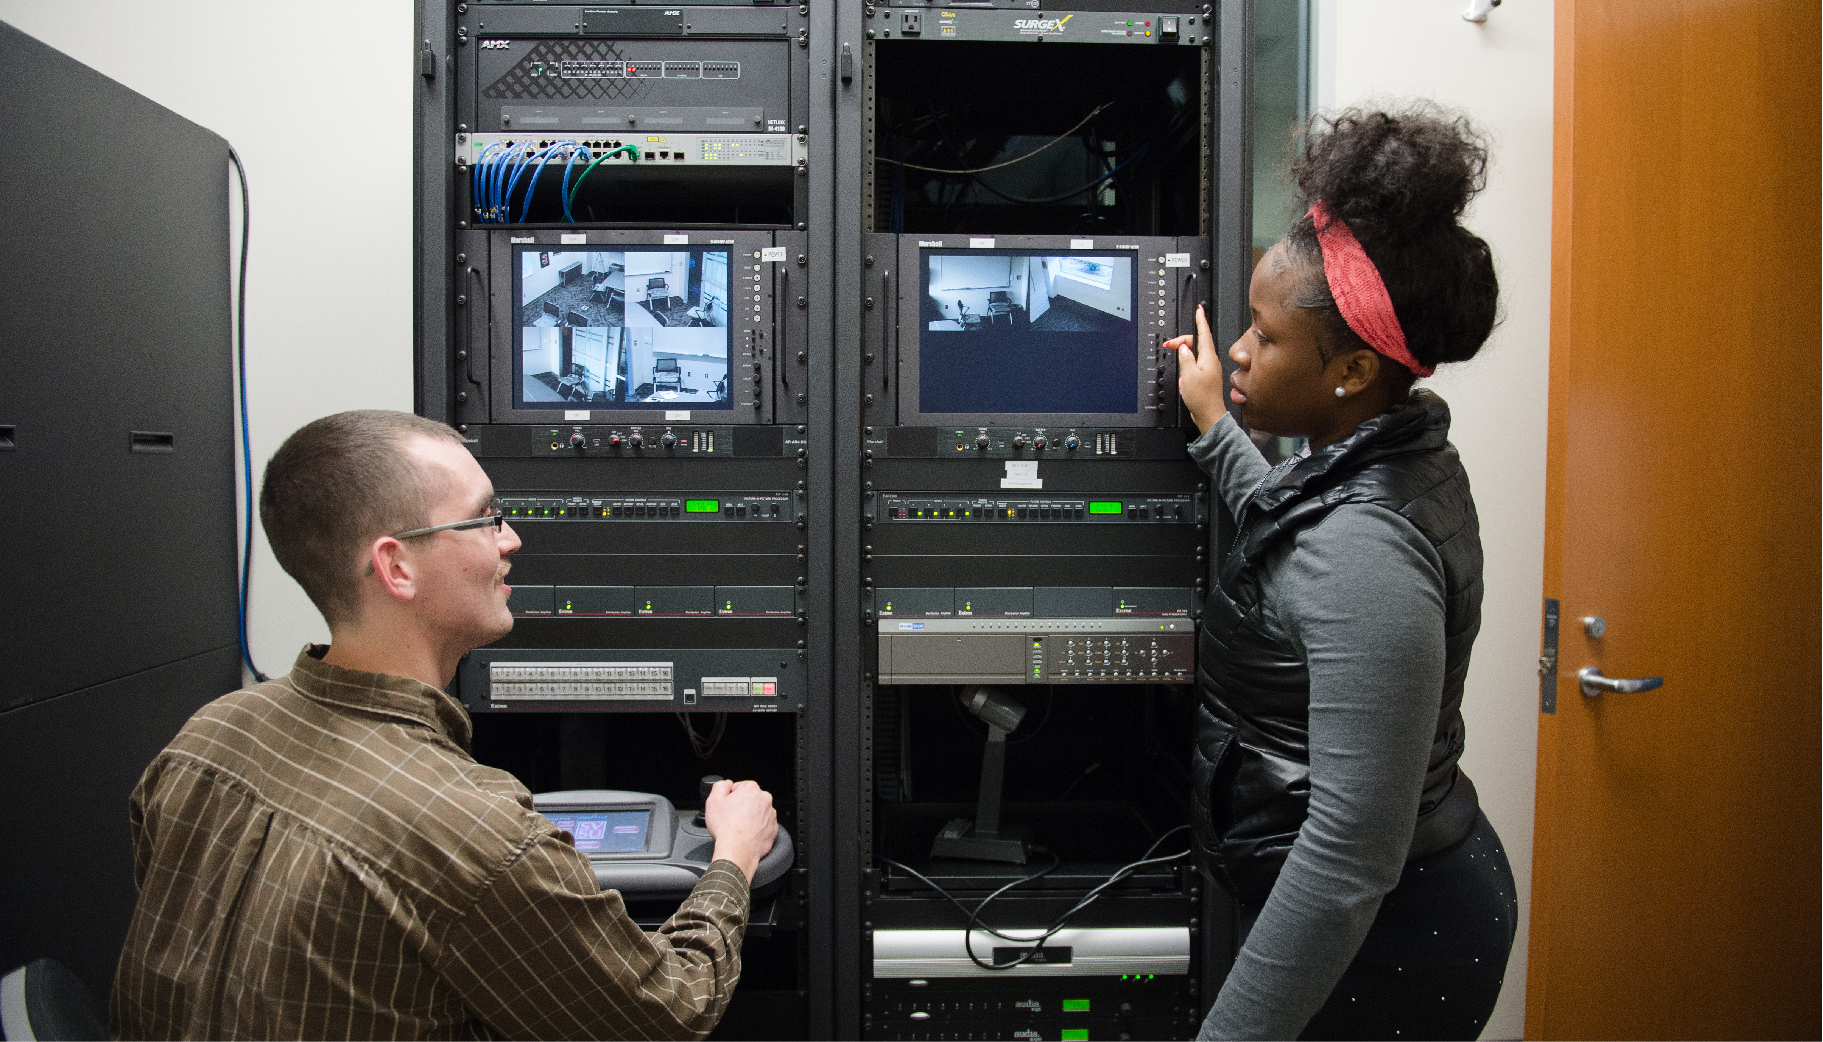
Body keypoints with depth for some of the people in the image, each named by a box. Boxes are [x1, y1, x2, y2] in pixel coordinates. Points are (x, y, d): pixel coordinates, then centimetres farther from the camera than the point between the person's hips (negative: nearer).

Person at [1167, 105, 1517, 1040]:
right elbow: (1297, 548, 23)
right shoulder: (1393, 461, -1)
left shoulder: (1368, 554, -33)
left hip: (1383, 952, -10)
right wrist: (1213, 429, 23)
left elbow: (1351, 857, -34)